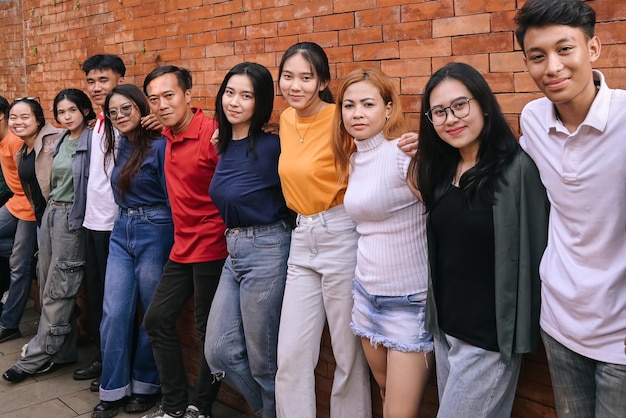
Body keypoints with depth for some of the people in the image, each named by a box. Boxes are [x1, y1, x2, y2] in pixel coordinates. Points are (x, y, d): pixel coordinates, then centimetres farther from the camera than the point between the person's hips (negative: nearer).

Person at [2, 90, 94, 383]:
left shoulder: (91, 142, -9)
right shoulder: (58, 141, 12)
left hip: (72, 218, -8)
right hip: (50, 214, 8)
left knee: (56, 291, 0)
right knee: (50, 287, 11)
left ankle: (36, 358, 11)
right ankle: (62, 352, 22)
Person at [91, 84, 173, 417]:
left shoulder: (159, 145, -12)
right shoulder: (119, 147, 11)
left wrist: (174, 243, -12)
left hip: (154, 233, -7)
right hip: (121, 232, 7)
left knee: (153, 313, 7)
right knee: (114, 313, 4)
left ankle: (146, 385, 24)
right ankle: (114, 390, 16)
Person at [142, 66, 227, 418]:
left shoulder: (212, 134, -18)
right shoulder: (170, 134, 6)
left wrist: (228, 233, -11)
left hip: (212, 247, -8)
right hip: (183, 246, 9)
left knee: (210, 330, 5)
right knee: (157, 319, 13)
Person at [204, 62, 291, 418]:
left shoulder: (272, 146, -14)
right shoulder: (224, 145, 8)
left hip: (268, 251, -7)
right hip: (234, 250, 8)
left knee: (263, 359, 5)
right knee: (219, 351, 11)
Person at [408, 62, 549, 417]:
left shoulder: (517, 168, -16)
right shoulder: (442, 169, 5)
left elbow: (533, 251, -16)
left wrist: (519, 334, -15)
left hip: (489, 337, -6)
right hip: (444, 328, 7)